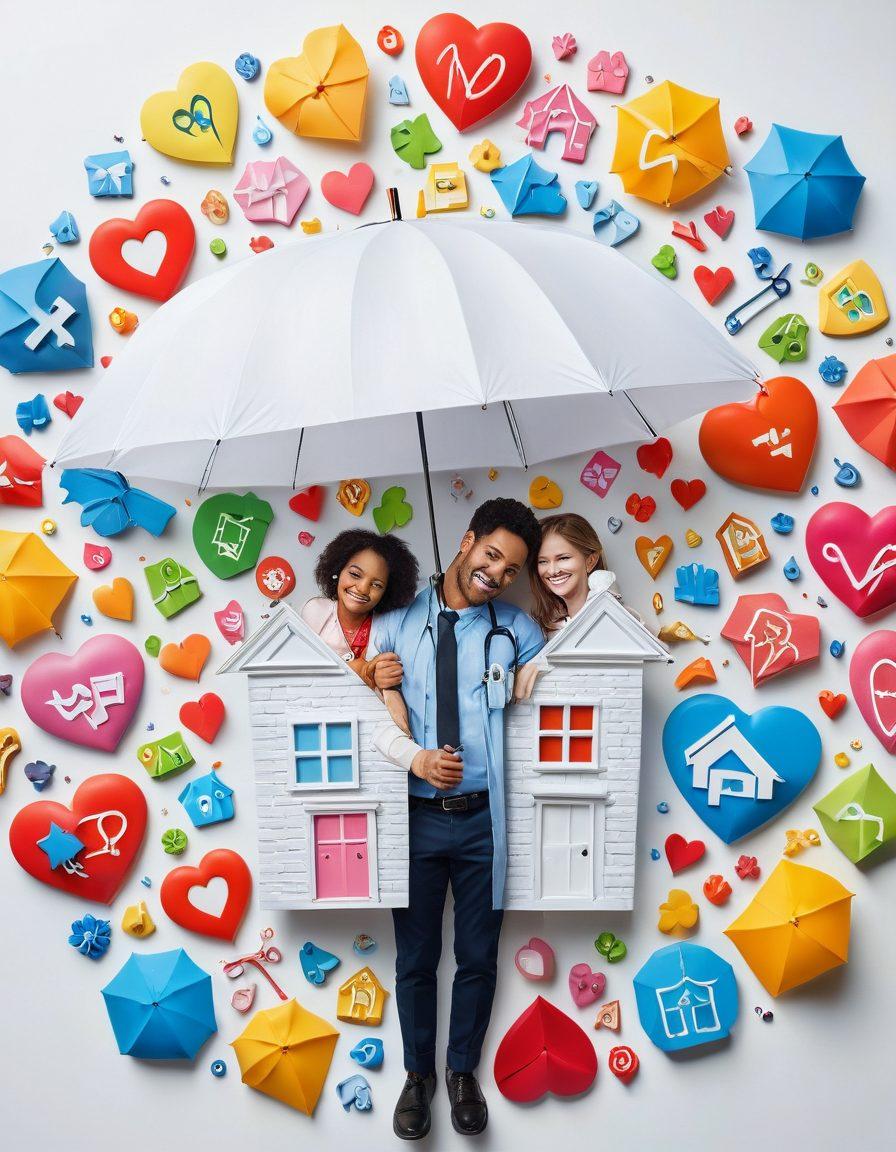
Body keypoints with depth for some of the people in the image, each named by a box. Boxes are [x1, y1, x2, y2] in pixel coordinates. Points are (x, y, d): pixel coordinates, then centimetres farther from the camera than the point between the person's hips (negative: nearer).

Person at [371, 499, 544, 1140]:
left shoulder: (517, 629, 1)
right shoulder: (396, 621, -2)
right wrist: (416, 758, -18)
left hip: (484, 819, 1)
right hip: (416, 817, 0)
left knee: (479, 957, 14)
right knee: (414, 959, 15)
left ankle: (463, 1071, 39)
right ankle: (418, 1073, 39)